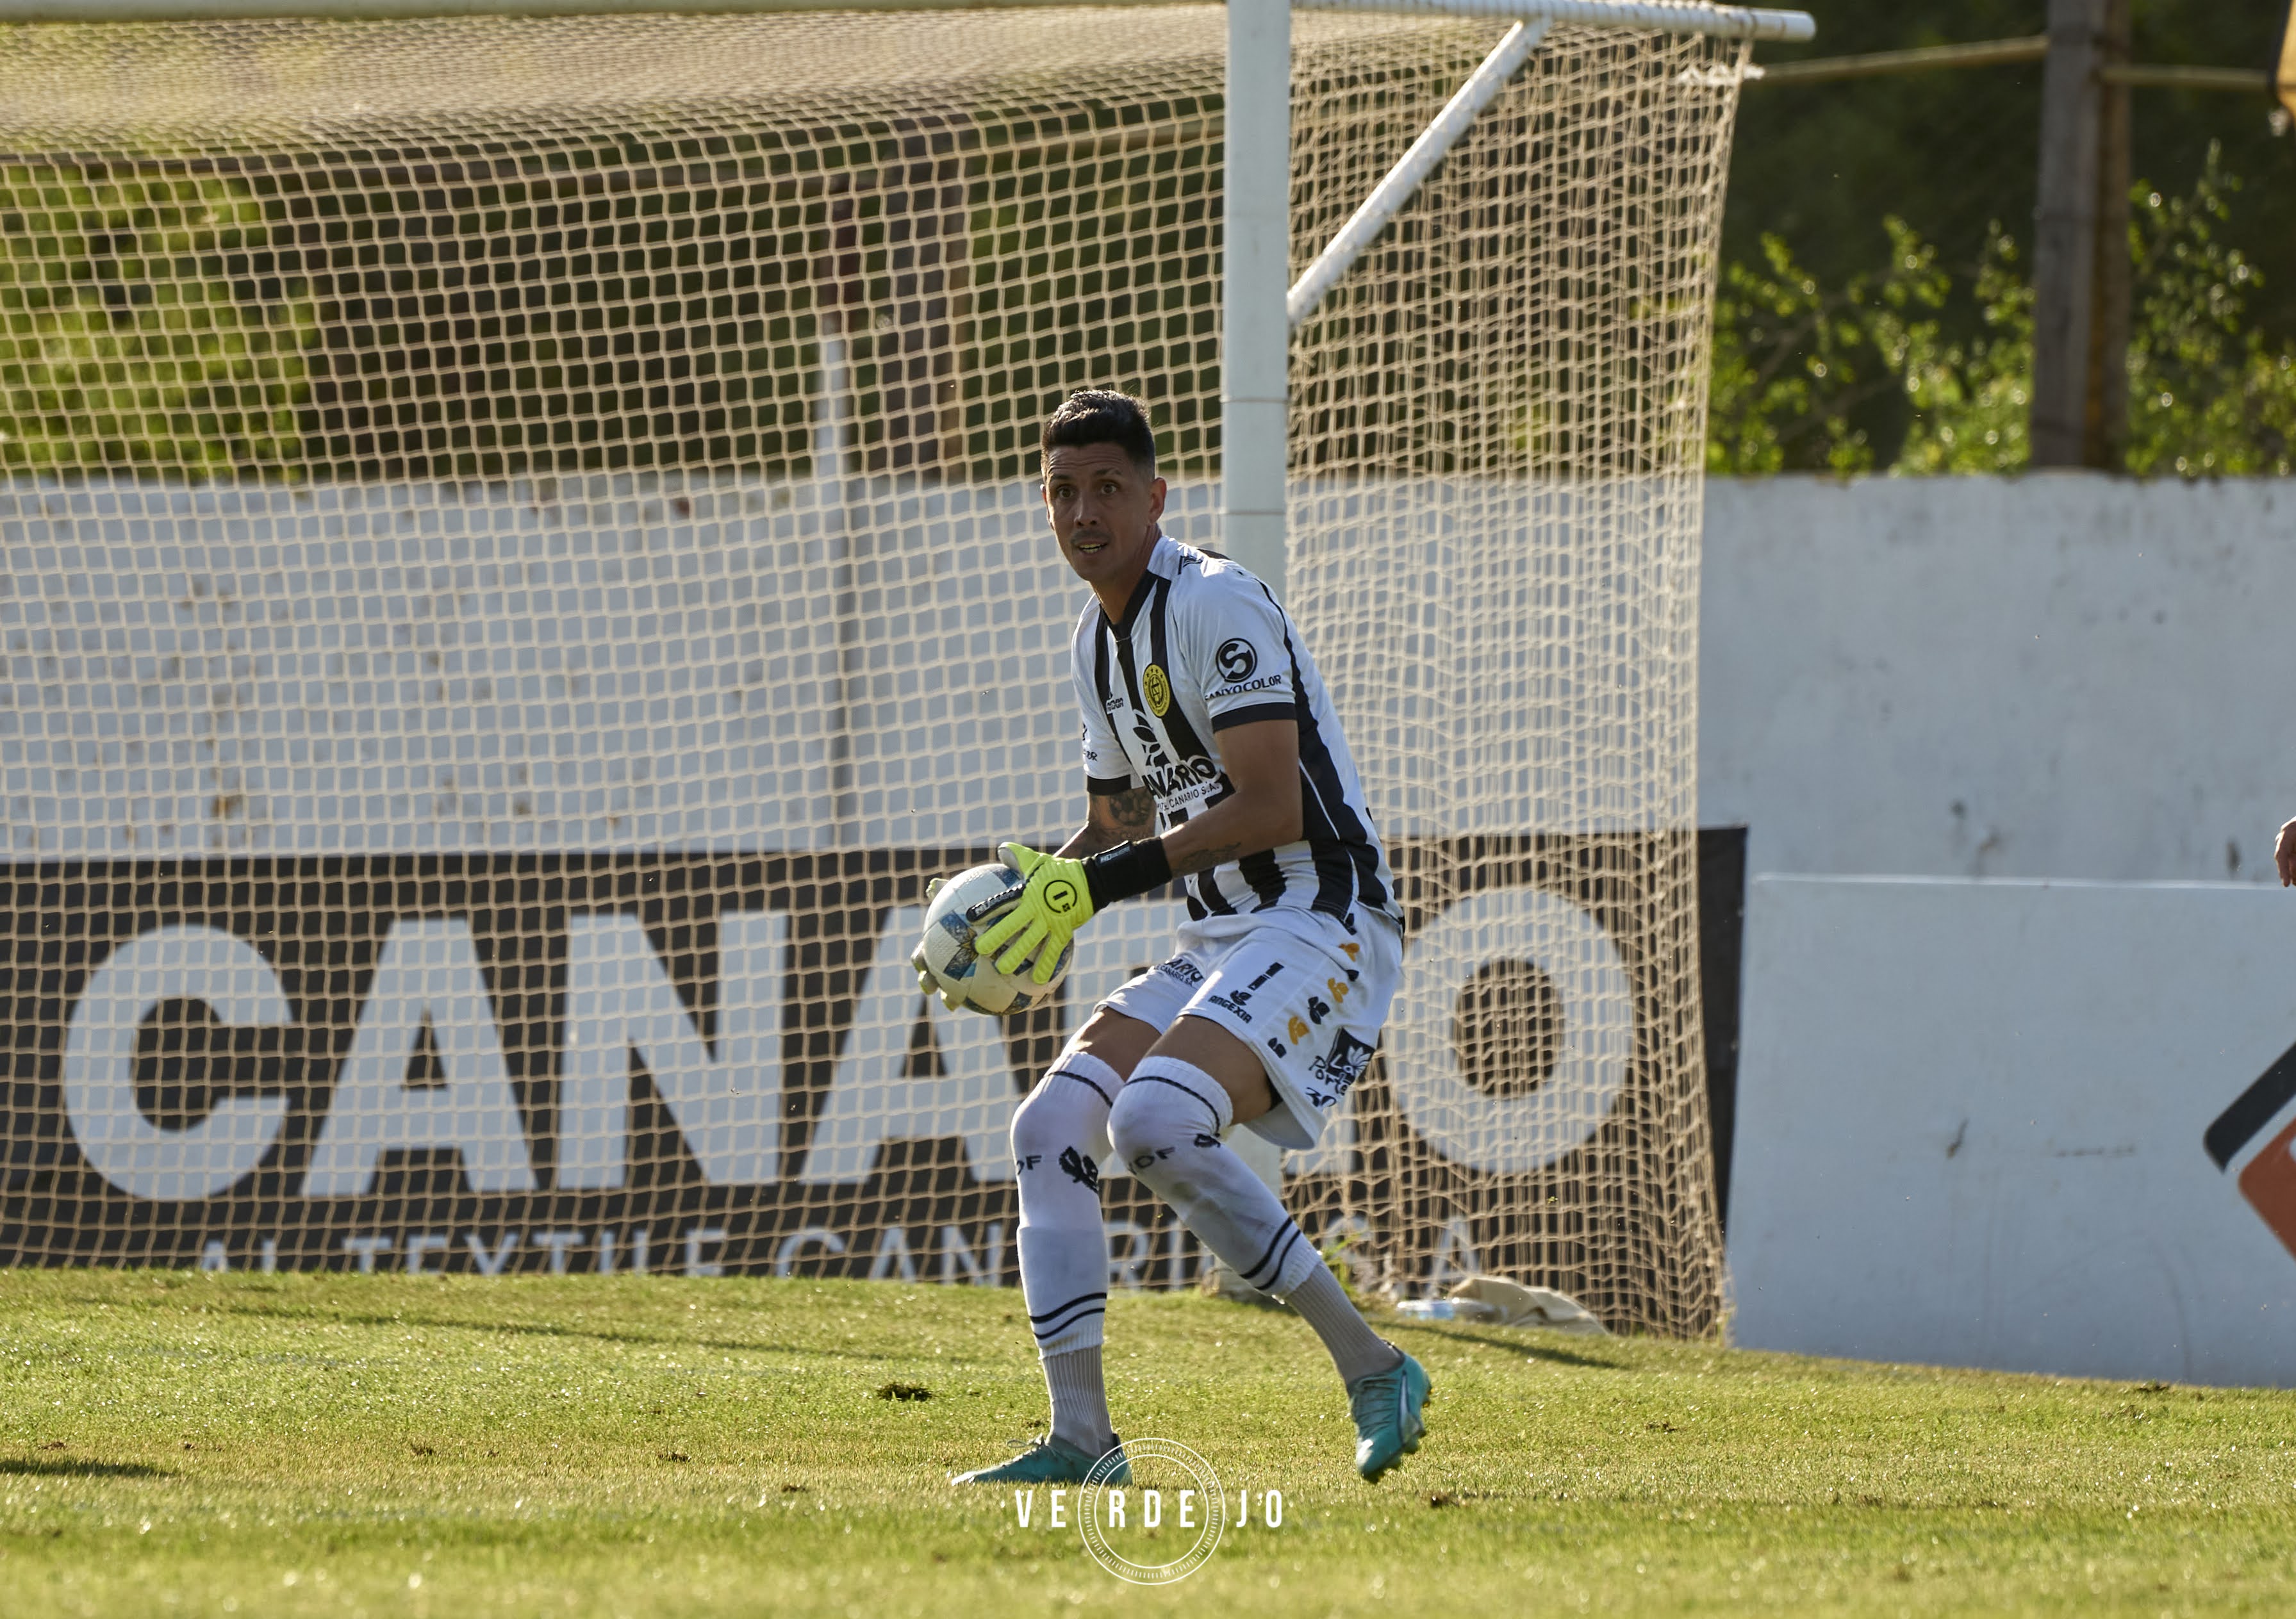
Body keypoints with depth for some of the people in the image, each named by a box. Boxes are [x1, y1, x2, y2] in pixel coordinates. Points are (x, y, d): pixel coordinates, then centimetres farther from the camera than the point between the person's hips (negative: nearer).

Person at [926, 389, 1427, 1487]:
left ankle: (1372, 1368, -16)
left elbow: (1272, 807, -21)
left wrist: (1100, 882, -20)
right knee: (1051, 1128, -5)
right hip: (1217, 942, 9)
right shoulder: (1097, 643, 15)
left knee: (1153, 1123, -27)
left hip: (1320, 922, -9)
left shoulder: (1215, 606, -14)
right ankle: (1081, 1439, -3)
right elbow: (1120, 821, 25)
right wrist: (1032, 895, 5)